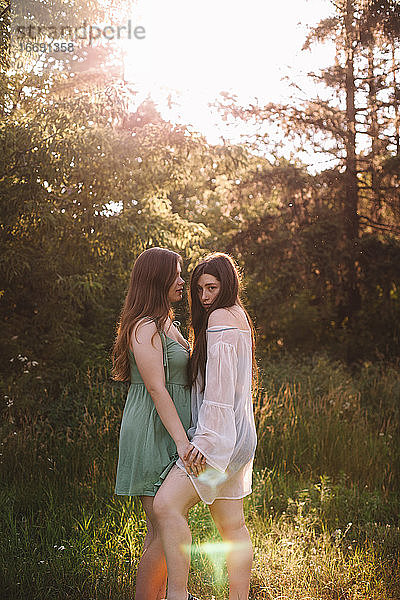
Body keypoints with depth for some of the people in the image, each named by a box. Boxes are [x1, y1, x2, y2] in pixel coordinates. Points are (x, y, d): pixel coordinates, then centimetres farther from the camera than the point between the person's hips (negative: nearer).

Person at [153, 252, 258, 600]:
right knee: (232, 525, 11)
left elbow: (219, 385, -18)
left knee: (166, 505, -19)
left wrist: (206, 439, -21)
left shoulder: (221, 317, -10)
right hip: (233, 438, 11)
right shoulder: (238, 316, 20)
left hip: (221, 434, -11)